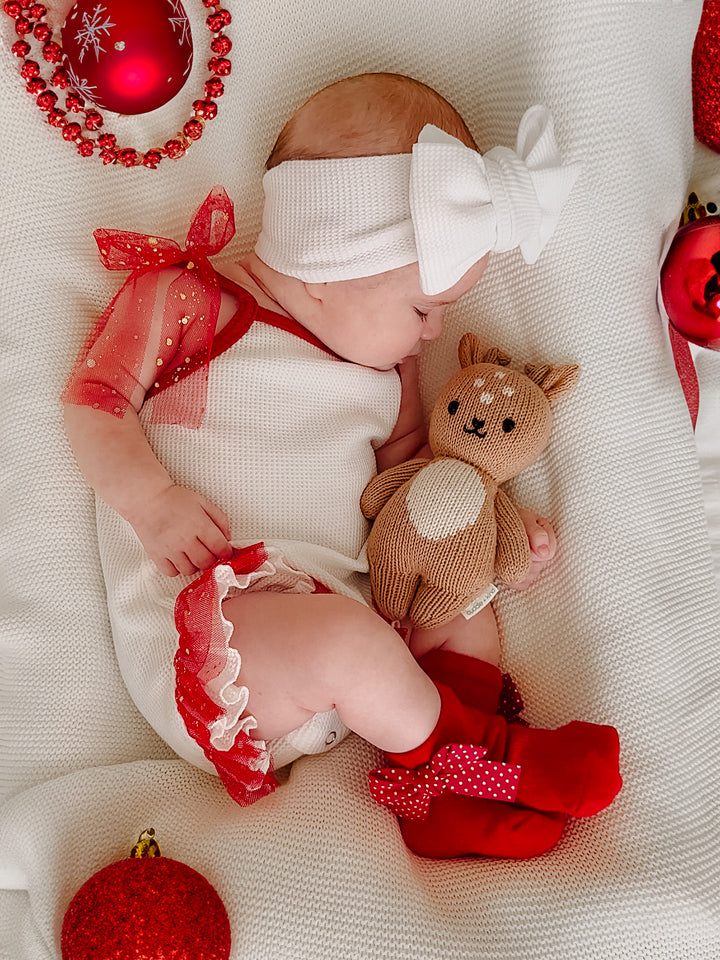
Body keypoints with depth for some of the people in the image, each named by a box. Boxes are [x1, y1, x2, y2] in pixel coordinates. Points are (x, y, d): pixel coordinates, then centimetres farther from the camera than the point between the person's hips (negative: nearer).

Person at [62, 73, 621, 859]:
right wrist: (151, 500, -22)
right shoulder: (188, 302, -4)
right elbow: (93, 397, -7)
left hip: (338, 604, 8)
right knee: (346, 639, -33)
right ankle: (477, 748, -6)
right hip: (200, 627, -7)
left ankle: (439, 799, -13)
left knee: (470, 615, 3)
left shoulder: (383, 364, 15)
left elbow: (409, 469, 26)